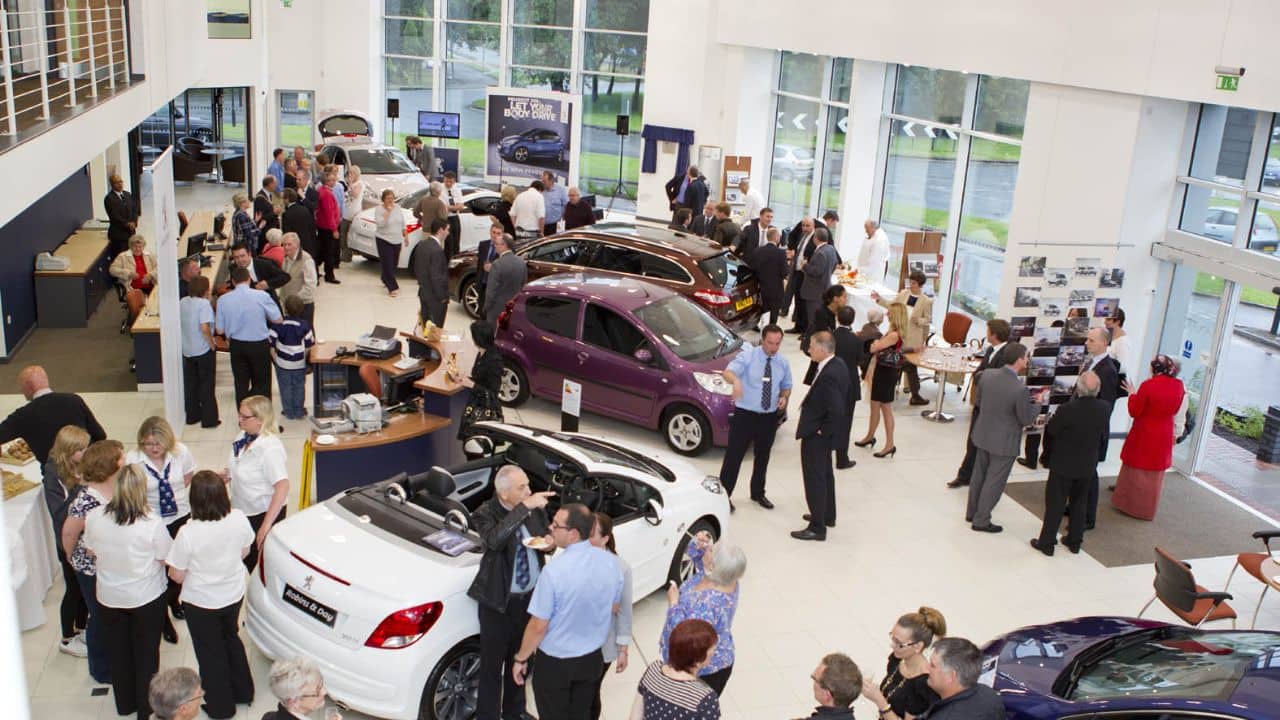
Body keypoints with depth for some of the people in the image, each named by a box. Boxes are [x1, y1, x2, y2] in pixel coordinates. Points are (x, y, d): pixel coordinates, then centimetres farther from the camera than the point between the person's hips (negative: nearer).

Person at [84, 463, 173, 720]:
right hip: (147, 597, -3)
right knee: (146, 653, 16)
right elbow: (165, 558, -15)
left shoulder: (94, 518, -17)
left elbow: (92, 551, 0)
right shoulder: (152, 523, -27)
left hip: (109, 597, 3)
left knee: (118, 651, 23)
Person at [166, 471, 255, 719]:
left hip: (201, 603, -4)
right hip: (233, 595, 4)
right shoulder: (239, 519, -17)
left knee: (211, 652, 17)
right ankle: (243, 691, 43)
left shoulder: (188, 534, -30)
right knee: (231, 639, 29)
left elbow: (177, 576, -18)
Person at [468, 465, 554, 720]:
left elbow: (546, 538, 11)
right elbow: (494, 540, -41)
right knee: (492, 665, 6)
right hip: (498, 601, -5)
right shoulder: (485, 514, -19)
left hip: (530, 596, 5)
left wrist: (548, 543, -14)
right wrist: (524, 507, -42)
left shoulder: (536, 508, -5)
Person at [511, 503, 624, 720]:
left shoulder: (554, 571, -29)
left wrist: (520, 659, -6)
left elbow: (538, 627, -21)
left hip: (555, 662, -5)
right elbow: (614, 608, 5)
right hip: (592, 657, 5)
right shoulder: (610, 561, -11)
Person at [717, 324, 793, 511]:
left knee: (763, 456, 18)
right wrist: (735, 380, -51)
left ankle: (758, 493, 36)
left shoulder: (783, 363, 4)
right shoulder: (748, 356, -11)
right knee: (734, 455, -2)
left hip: (770, 416, 5)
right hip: (745, 414, -4)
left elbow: (786, 386, 18)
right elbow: (728, 372, -27)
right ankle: (724, 494, 11)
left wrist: (784, 397, -6)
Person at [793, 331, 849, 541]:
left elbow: (837, 411, -34)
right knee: (825, 474, 24)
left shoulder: (828, 376, -31)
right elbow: (839, 405, 11)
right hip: (825, 433, 10)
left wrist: (822, 431, -19)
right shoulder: (838, 364, 0)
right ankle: (827, 515, 41)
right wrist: (824, 429, 11)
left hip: (816, 436, -10)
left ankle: (817, 528, 12)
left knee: (815, 479, 2)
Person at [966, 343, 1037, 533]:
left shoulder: (986, 374, -10)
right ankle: (981, 521, 19)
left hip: (983, 435, 6)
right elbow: (1026, 419, -15)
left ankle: (972, 512, 36)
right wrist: (1038, 404, 1)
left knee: (979, 476, 22)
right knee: (994, 482, 9)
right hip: (1004, 442, -6)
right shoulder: (1020, 390, -28)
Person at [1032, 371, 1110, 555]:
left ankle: (1046, 542, 16)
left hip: (1063, 464, -4)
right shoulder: (1104, 409, -13)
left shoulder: (1067, 409, -27)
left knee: (1055, 504, 8)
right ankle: (1075, 541, 31)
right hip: (1088, 465, 4)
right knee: (1079, 503, 20)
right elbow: (1103, 434, 2)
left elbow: (1051, 430, -14)